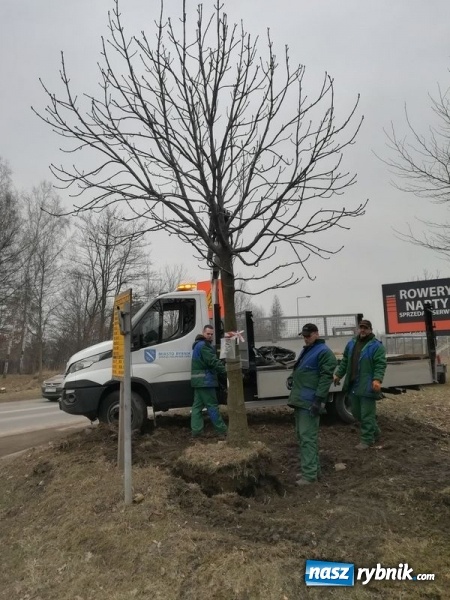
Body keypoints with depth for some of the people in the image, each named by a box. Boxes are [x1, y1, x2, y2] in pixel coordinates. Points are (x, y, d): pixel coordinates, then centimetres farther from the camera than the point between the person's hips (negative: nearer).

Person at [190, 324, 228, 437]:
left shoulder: (198, 344, 20)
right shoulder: (204, 345, -15)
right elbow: (213, 362, -21)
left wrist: (220, 372, 18)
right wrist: (225, 372, -15)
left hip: (199, 380, 10)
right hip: (205, 380, -10)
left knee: (197, 405, 9)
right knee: (212, 405, -4)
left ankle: (196, 430, 10)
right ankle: (222, 429, 3)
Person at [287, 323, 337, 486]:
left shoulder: (324, 352, -11)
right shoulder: (306, 350, 19)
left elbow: (326, 377, -18)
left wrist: (319, 399, -23)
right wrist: (294, 395, 22)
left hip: (310, 402, -10)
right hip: (300, 400, 10)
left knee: (307, 437, -8)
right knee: (301, 435, 15)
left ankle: (310, 474, -3)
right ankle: (313, 468, 25)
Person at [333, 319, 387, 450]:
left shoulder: (376, 346, -8)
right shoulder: (351, 343, 13)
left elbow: (380, 365, -16)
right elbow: (345, 361, 18)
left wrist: (377, 380, -27)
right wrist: (338, 374, 15)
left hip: (367, 387, -7)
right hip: (353, 386, 8)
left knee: (367, 415, -1)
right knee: (356, 413, 18)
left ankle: (367, 439, 11)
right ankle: (374, 431, 36)